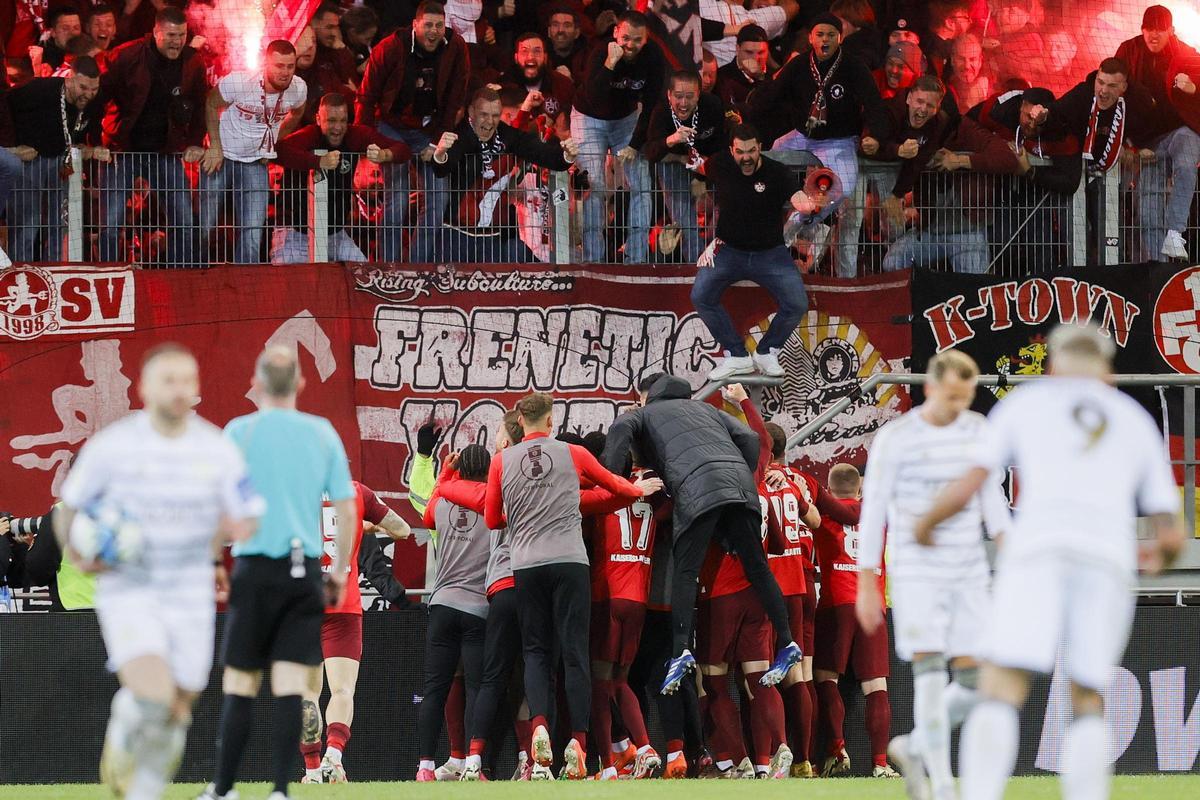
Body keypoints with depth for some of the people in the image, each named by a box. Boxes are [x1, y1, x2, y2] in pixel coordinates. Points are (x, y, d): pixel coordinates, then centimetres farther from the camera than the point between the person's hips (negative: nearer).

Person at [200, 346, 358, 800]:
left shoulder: (240, 432, -1)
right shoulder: (323, 434, 7)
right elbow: (346, 510, 8)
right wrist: (340, 572, 17)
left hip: (255, 568, -2)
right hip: (305, 571, 2)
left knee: (240, 686, 4)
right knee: (290, 687, -1)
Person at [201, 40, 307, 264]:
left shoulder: (298, 89, -11)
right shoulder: (238, 82, -23)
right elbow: (211, 105, -6)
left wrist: (273, 142, 8)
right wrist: (215, 147, -9)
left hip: (255, 163, 3)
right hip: (221, 156, -3)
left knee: (253, 234, -4)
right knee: (204, 227, 1)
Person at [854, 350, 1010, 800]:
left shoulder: (978, 430, 6)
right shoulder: (893, 439, -7)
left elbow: (991, 497, 14)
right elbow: (873, 513, -4)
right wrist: (866, 586, -4)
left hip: (970, 574, 5)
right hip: (916, 573, -5)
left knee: (973, 680, 0)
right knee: (930, 672, -16)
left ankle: (913, 748, 25)